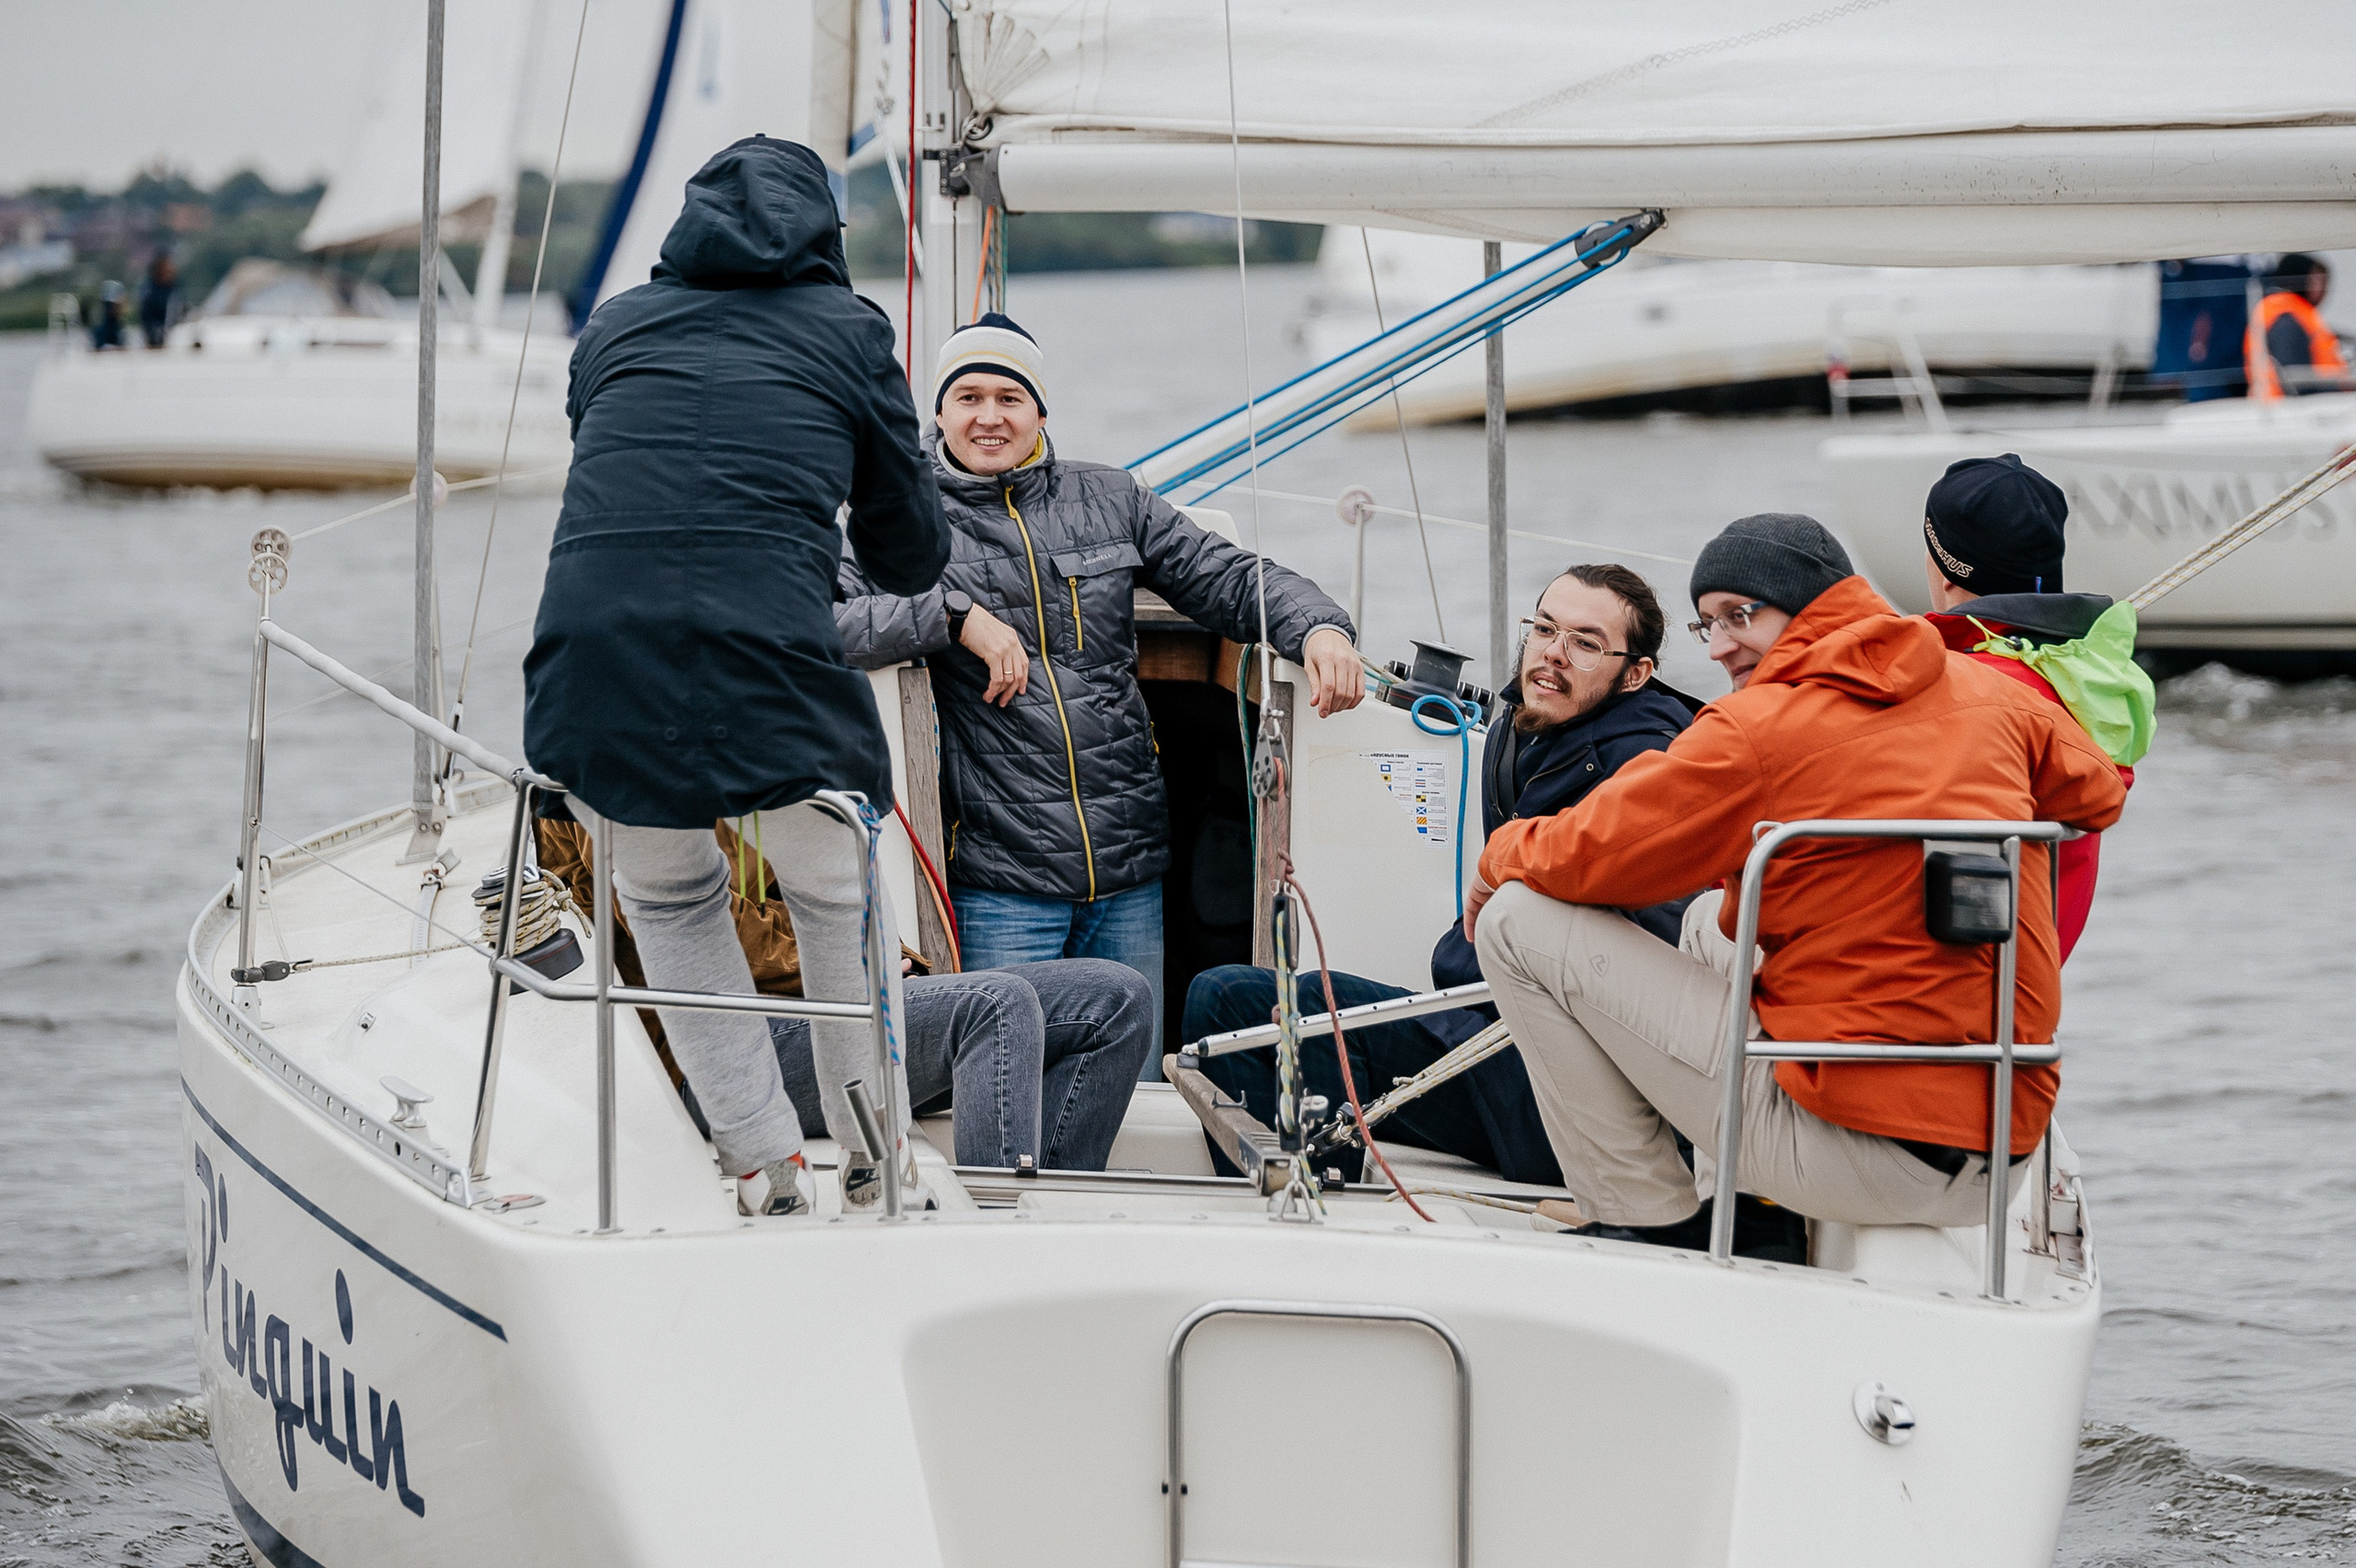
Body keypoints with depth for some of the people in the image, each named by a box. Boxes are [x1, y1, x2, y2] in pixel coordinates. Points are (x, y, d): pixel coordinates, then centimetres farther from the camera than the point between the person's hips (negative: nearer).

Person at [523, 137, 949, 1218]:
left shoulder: (616, 325, 23)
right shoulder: (844, 329, 16)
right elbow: (910, 557, 20)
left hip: (590, 653, 2)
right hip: (770, 656, -2)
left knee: (670, 902, 26)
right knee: (840, 899, 24)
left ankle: (765, 1164, 21)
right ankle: (872, 1160, 29)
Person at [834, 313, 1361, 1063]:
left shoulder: (1109, 500, 12)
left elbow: (1229, 580, 11)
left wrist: (1316, 627, -8)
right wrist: (955, 616, -20)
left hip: (1129, 868, 4)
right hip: (1000, 885, -4)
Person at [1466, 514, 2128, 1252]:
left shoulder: (1758, 729, -12)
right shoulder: (1993, 694, 8)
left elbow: (1580, 858, -3)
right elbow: (2097, 793, 28)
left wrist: (1502, 856, 20)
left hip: (1859, 1149, -8)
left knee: (1521, 919, -2)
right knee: (1719, 914, 34)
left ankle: (1647, 1226, 6)